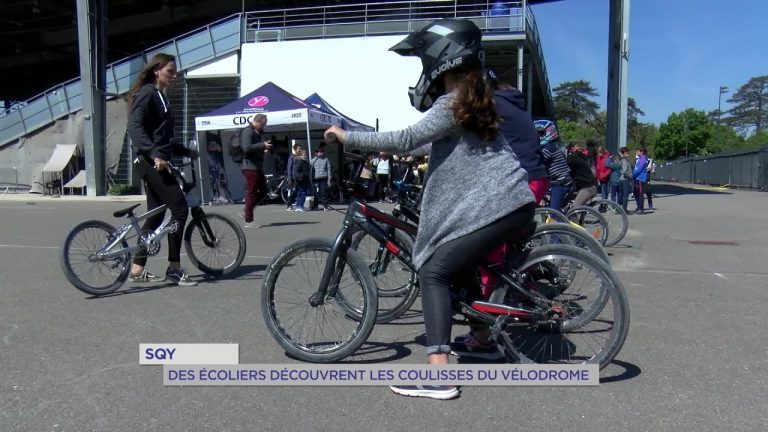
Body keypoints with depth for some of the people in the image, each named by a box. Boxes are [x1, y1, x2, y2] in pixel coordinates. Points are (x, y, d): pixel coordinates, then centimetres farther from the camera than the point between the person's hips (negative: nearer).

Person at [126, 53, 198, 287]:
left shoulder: (160, 97, 22)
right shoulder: (147, 94, -7)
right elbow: (135, 127, -20)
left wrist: (187, 151, 29)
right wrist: (155, 154, -29)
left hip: (156, 161, 10)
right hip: (150, 161, -10)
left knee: (156, 214, 9)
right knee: (180, 208, -12)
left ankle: (137, 269, 15)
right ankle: (174, 268, -6)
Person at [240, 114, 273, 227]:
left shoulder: (257, 133, 20)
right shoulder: (248, 131, -10)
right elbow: (247, 148, -22)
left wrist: (264, 148, 13)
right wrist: (263, 145, -20)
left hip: (257, 166, 10)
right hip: (250, 166, -10)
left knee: (263, 190, 12)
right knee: (252, 192, -7)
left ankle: (246, 212, 18)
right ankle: (248, 220, -2)